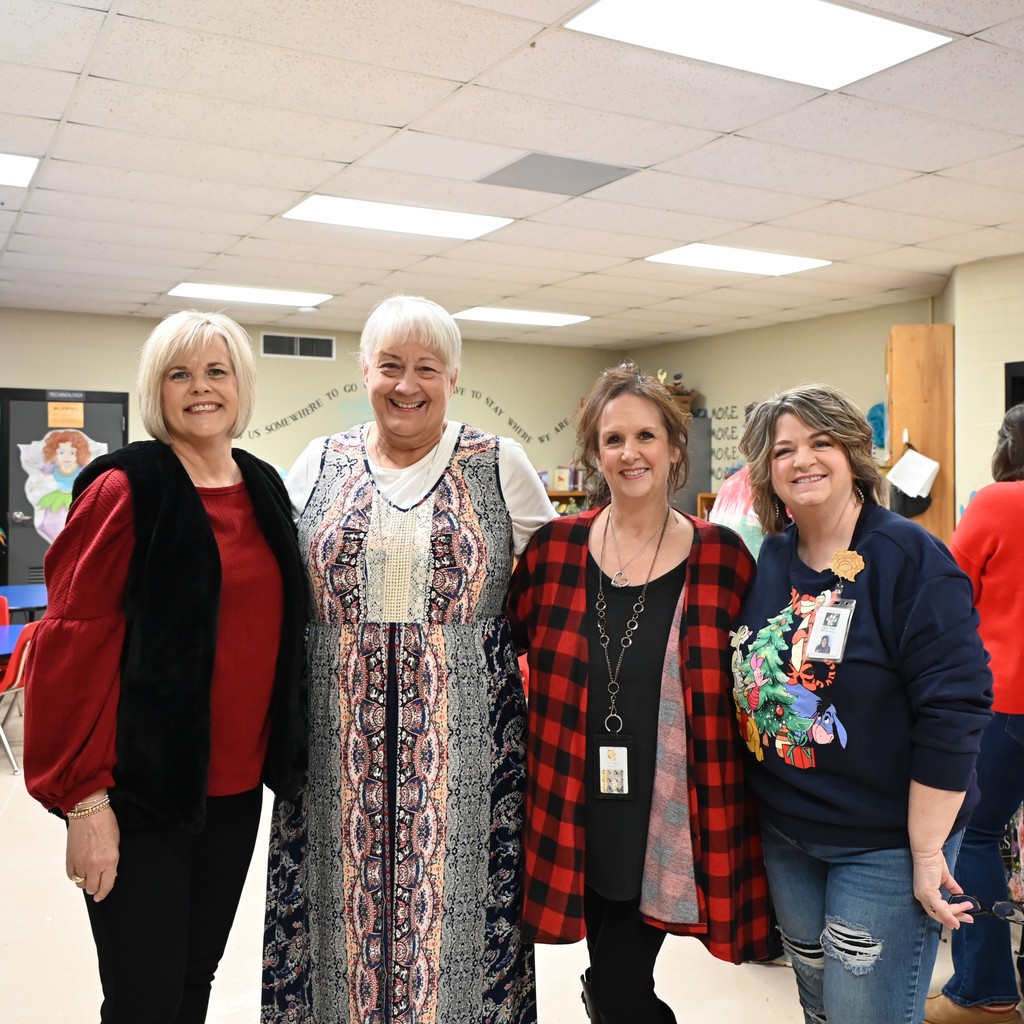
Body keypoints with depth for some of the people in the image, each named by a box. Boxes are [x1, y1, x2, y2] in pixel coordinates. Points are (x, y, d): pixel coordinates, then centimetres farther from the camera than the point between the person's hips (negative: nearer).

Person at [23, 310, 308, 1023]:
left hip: (238, 788, 6)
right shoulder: (125, 490, -11)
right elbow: (72, 644, -14)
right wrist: (84, 796, -16)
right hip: (143, 793, -6)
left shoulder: (265, 489, 8)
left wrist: (284, 758, 15)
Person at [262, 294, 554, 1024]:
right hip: (340, 738, 2)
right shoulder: (320, 465, 7)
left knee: (448, 895, 5)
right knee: (346, 898, 10)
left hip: (462, 738, -1)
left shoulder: (500, 465, 1)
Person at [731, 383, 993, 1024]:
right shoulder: (765, 560, 1)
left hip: (885, 845, -5)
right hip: (784, 836, 6)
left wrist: (927, 853, -18)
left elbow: (952, 716, -19)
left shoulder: (912, 560, -16)